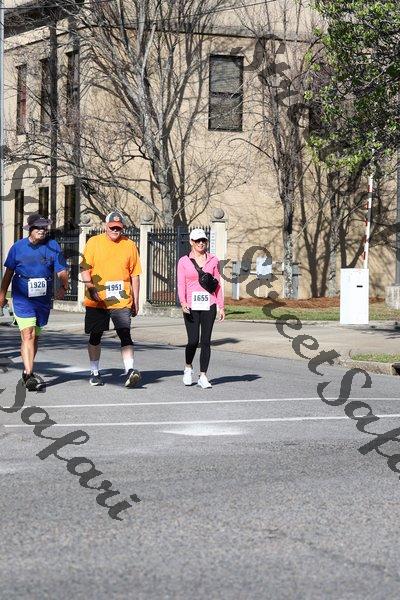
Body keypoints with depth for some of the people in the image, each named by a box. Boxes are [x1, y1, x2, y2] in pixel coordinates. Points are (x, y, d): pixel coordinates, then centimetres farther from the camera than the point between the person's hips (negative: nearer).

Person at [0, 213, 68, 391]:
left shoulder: (53, 246, 2)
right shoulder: (18, 247, 2)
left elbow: (61, 271, 1)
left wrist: (63, 287, -16)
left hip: (43, 298, 2)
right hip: (22, 298, -2)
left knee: (35, 336, 13)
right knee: (28, 334, -15)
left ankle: (27, 371, 29)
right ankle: (29, 374, -19)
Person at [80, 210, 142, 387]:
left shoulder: (129, 245, 6)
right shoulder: (94, 243, 2)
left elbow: (134, 275, 10)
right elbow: (85, 268, -1)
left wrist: (136, 301, 9)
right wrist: (91, 288, -17)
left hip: (121, 301, 0)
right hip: (97, 301, 0)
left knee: (125, 334, -14)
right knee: (95, 336, 10)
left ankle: (130, 370, -22)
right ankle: (94, 372, 23)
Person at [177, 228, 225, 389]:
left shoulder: (213, 260, 10)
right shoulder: (184, 261, 6)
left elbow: (217, 285, 12)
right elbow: (181, 284, 1)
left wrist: (221, 306, 7)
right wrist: (183, 302, -16)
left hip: (208, 306, 1)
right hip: (191, 306, -1)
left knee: (206, 341, -1)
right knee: (193, 340, -8)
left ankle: (203, 376, 5)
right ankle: (188, 367, 19)